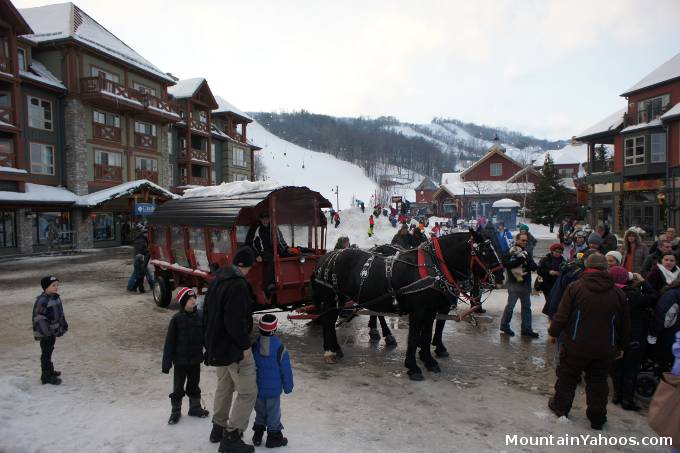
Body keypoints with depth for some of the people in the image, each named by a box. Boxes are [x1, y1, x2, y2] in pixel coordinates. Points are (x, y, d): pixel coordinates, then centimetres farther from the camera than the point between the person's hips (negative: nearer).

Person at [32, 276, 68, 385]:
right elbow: (39, 318, -24)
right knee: (46, 354, 2)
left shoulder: (55, 297, 4)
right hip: (45, 332, -9)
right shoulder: (42, 300, -23)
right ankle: (46, 376, 11)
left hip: (53, 330, 9)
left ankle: (50, 370, 37)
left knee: (49, 351, 22)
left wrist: (63, 325, 15)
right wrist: (45, 331, -25)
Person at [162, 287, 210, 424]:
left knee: (194, 385, 19)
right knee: (178, 387, 11)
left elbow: (205, 336, 3)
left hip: (195, 360, 3)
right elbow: (170, 341, -11)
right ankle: (175, 411, 29)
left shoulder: (200, 316, -6)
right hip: (180, 360, -3)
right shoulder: (176, 319, -15)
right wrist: (166, 362, -11)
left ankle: (195, 407, 36)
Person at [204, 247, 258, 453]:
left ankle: (218, 428, 34)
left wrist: (211, 340, 22)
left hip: (216, 345, 10)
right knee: (247, 391, 0)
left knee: (224, 387, 23)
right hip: (234, 347, -9)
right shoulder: (239, 285, -22)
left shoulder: (216, 281, 8)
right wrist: (244, 345, -17)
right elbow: (235, 321, -27)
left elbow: (207, 313, 16)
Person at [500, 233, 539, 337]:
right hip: (514, 283, -6)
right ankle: (504, 326, 14)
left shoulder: (527, 253, 13)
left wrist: (527, 260, -15)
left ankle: (527, 329, 19)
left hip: (526, 284, 6)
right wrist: (519, 260, -24)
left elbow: (534, 267, 5)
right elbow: (506, 263, -22)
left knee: (526, 307, 11)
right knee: (510, 306, -1)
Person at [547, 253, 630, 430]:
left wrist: (553, 333, 4)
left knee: (567, 376, 16)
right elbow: (625, 324, 8)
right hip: (604, 349, 3)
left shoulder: (575, 287, -13)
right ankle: (597, 419, 24)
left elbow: (562, 315, -12)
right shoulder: (618, 293, -2)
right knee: (598, 382, 15)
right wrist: (621, 346, 21)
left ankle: (561, 406, 30)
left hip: (576, 346, -2)